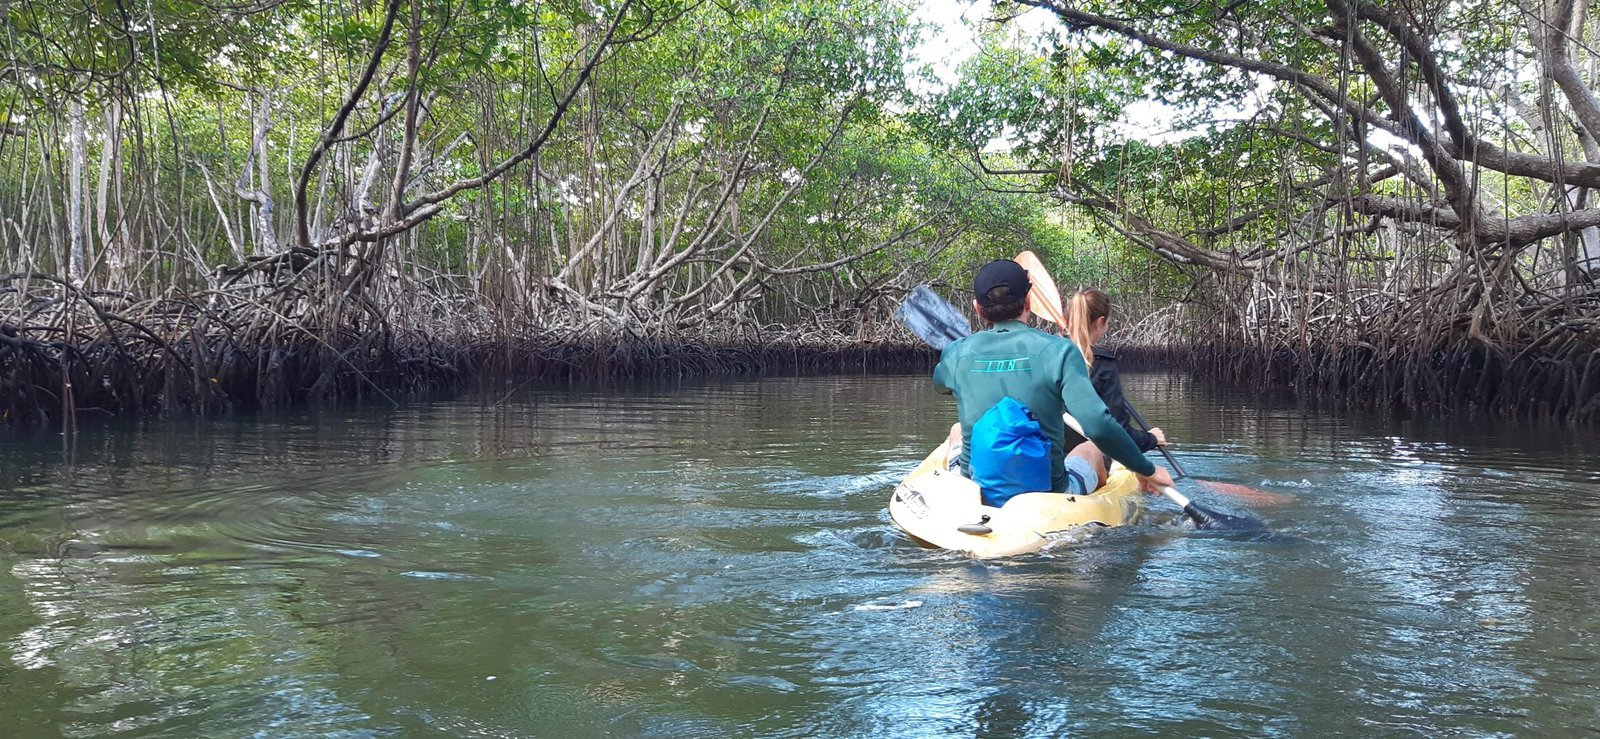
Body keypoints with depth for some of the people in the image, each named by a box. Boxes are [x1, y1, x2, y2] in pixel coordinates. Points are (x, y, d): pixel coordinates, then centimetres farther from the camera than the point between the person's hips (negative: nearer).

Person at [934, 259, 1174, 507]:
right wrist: (1147, 469, -9)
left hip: (975, 494, 2)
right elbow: (1099, 426, -22)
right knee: (1092, 448, 31)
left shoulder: (958, 353, -5)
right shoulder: (1057, 351, -14)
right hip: (1047, 499, -2)